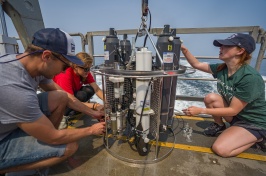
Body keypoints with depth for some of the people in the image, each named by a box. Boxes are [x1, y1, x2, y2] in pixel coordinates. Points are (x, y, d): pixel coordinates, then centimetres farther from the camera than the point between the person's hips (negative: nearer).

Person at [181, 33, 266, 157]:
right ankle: (219, 125, 8)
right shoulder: (222, 68, -10)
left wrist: (201, 111, -29)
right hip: (236, 115, 6)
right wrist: (184, 50, -17)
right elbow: (196, 65, -2)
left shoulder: (250, 77, -30)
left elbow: (233, 110, -27)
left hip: (254, 122, -6)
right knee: (211, 98, -19)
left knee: (220, 149, -18)